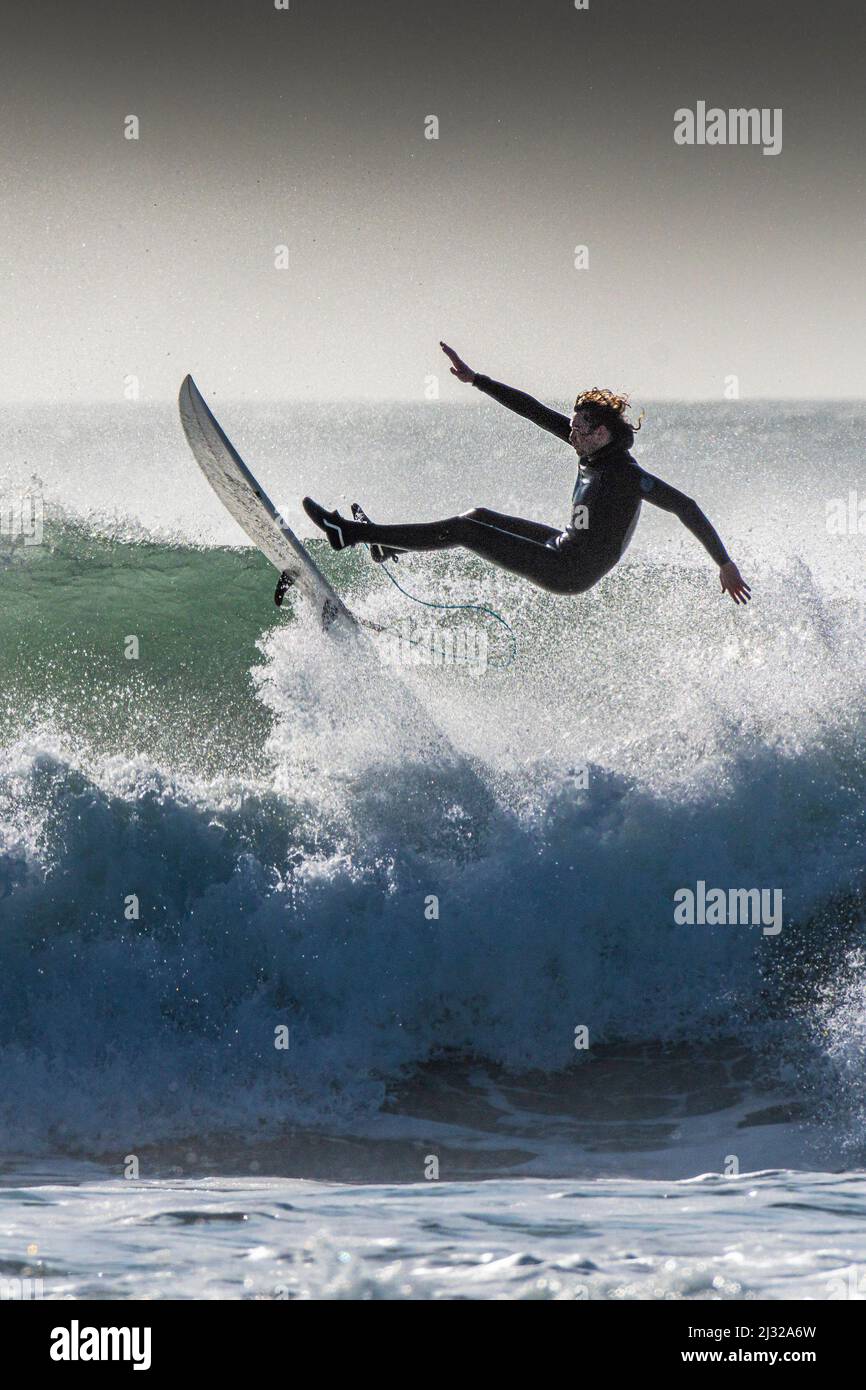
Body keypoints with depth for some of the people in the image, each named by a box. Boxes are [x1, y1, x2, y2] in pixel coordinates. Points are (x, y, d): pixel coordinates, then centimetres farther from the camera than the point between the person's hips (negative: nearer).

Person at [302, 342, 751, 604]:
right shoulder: (597, 446, 1)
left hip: (569, 572, -9)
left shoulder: (625, 475, -24)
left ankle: (351, 533, -3)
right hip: (567, 547, 9)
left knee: (463, 529, -7)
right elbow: (533, 410, 4)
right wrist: (474, 379, 6)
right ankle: (386, 544, 31)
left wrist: (725, 564, -28)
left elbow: (685, 507, -27)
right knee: (480, 516, 19)